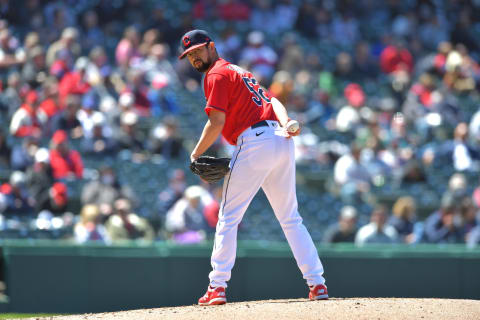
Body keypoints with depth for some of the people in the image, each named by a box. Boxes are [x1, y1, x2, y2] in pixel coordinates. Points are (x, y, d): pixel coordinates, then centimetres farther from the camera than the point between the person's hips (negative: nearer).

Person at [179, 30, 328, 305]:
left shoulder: (216, 75, 0)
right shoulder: (240, 72, 28)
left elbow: (217, 122, -10)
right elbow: (273, 101, 17)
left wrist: (196, 155, 0)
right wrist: (285, 123, -1)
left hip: (254, 142, -8)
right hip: (282, 139, 8)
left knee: (229, 217, -2)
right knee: (291, 218, 12)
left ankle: (218, 288, -6)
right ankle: (317, 283, 5)